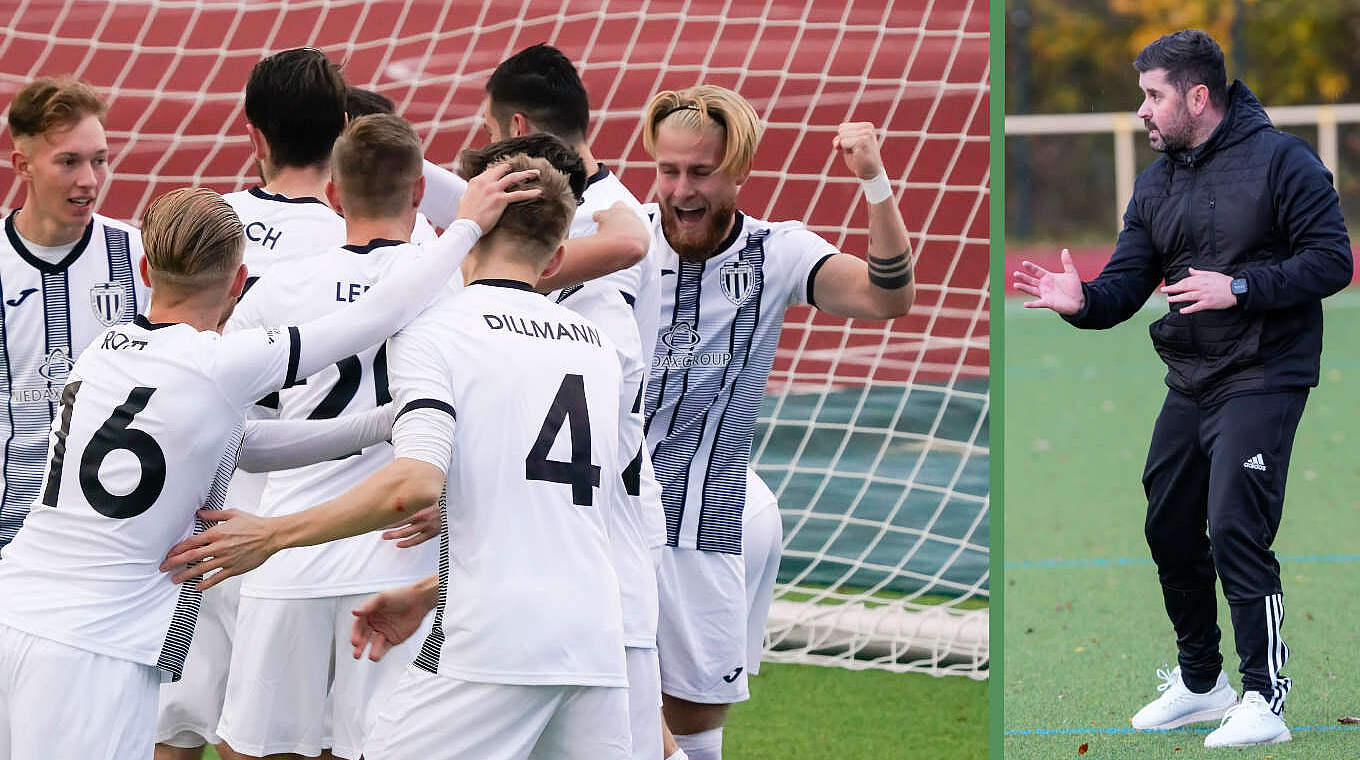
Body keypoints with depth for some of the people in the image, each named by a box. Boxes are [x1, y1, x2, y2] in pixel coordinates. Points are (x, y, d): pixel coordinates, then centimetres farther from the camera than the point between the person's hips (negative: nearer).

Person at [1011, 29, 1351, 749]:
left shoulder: (1279, 161, -11)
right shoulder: (1156, 183, 11)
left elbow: (1331, 261, -14)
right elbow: (1127, 280, 6)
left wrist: (1240, 288, -23)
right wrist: (1083, 301, -16)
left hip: (1261, 379, -8)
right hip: (1189, 383, 8)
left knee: (1235, 529, -15)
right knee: (1169, 528, 12)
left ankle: (1265, 701, -7)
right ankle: (1200, 682, 29)